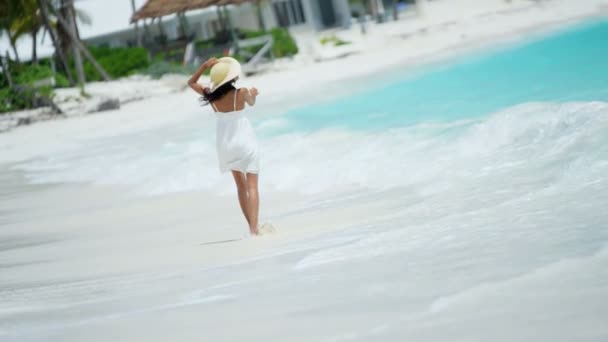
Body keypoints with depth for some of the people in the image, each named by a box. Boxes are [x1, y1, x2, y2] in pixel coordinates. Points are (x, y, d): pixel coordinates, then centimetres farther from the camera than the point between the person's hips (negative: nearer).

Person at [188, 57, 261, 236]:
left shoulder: (212, 95, -8)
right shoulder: (241, 93, -16)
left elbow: (191, 82, 8)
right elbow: (252, 102, 7)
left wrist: (204, 66, 1)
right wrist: (253, 93, 29)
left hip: (226, 144, 4)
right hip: (245, 140, -4)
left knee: (241, 185, 19)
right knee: (252, 186, -6)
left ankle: (252, 226, 21)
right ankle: (254, 227, -20)